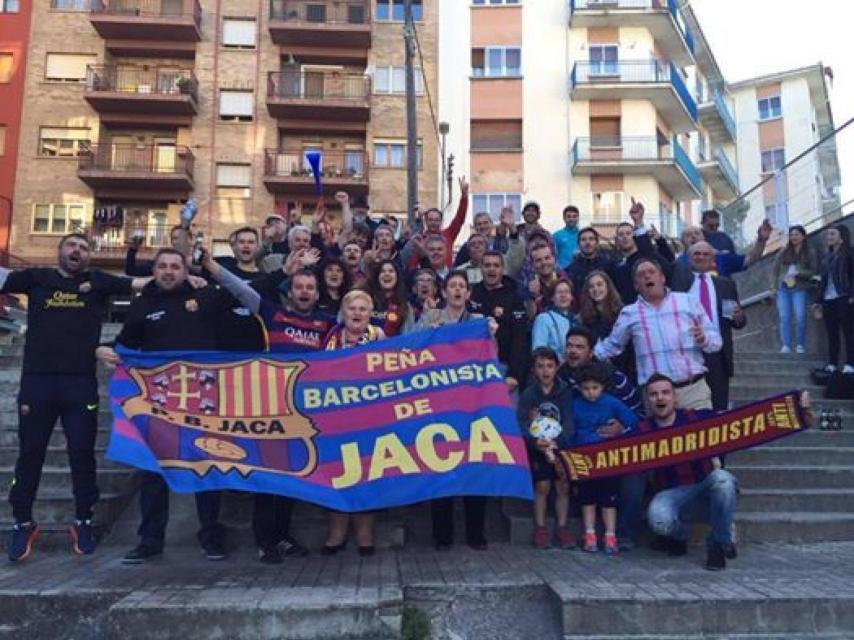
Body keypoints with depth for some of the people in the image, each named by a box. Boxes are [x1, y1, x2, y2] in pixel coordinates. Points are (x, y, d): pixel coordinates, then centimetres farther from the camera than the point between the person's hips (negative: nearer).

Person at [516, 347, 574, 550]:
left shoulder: (565, 392, 0)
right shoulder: (528, 395, 0)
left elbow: (569, 423, -9)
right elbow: (521, 425, -10)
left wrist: (556, 442, -28)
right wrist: (536, 441, -31)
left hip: (561, 446, 1)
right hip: (537, 448, -1)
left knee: (563, 485, -7)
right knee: (542, 486, -10)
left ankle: (562, 527, 7)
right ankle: (540, 528, 3)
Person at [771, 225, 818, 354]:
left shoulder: (810, 253, 5)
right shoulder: (783, 252, 10)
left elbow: (814, 271, -1)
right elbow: (775, 269, 11)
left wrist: (798, 273, -15)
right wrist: (773, 286, 3)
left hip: (799, 289, -2)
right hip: (782, 288, 2)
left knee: (800, 317, -9)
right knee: (784, 318, -4)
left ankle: (800, 345, 2)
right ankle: (785, 346, -3)